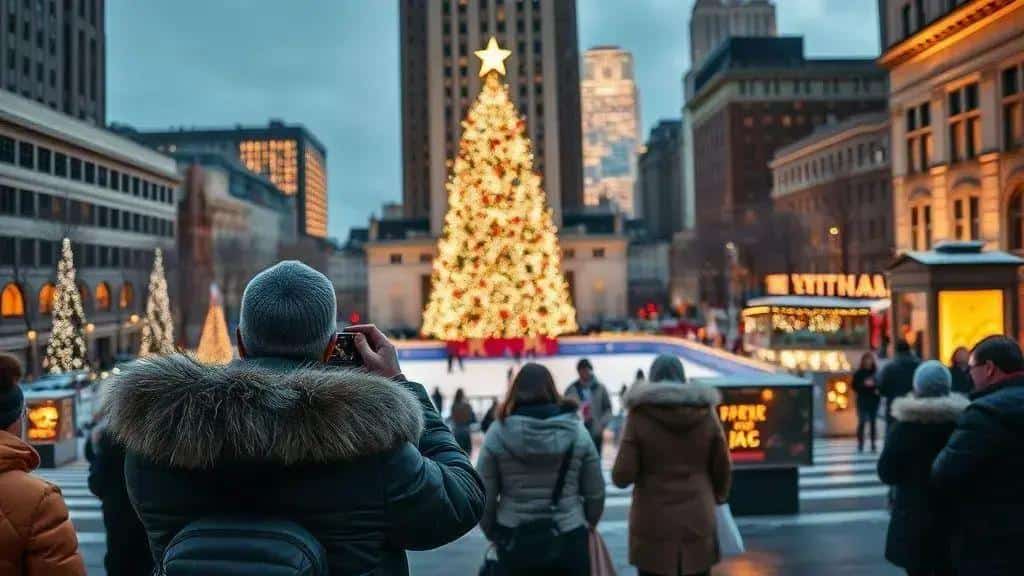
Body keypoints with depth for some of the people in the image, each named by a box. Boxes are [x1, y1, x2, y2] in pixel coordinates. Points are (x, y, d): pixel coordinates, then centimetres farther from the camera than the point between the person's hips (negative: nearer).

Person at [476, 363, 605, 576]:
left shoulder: (498, 431, -5)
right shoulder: (576, 430, -2)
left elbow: (484, 495, -3)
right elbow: (595, 493, 3)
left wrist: (492, 532, 13)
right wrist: (587, 525, 21)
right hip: (569, 539, 1)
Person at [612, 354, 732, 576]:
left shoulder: (640, 415, -8)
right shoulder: (706, 412, -1)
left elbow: (622, 476, -11)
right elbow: (723, 468, 5)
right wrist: (718, 499, 23)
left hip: (654, 523, -2)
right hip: (698, 521, 2)